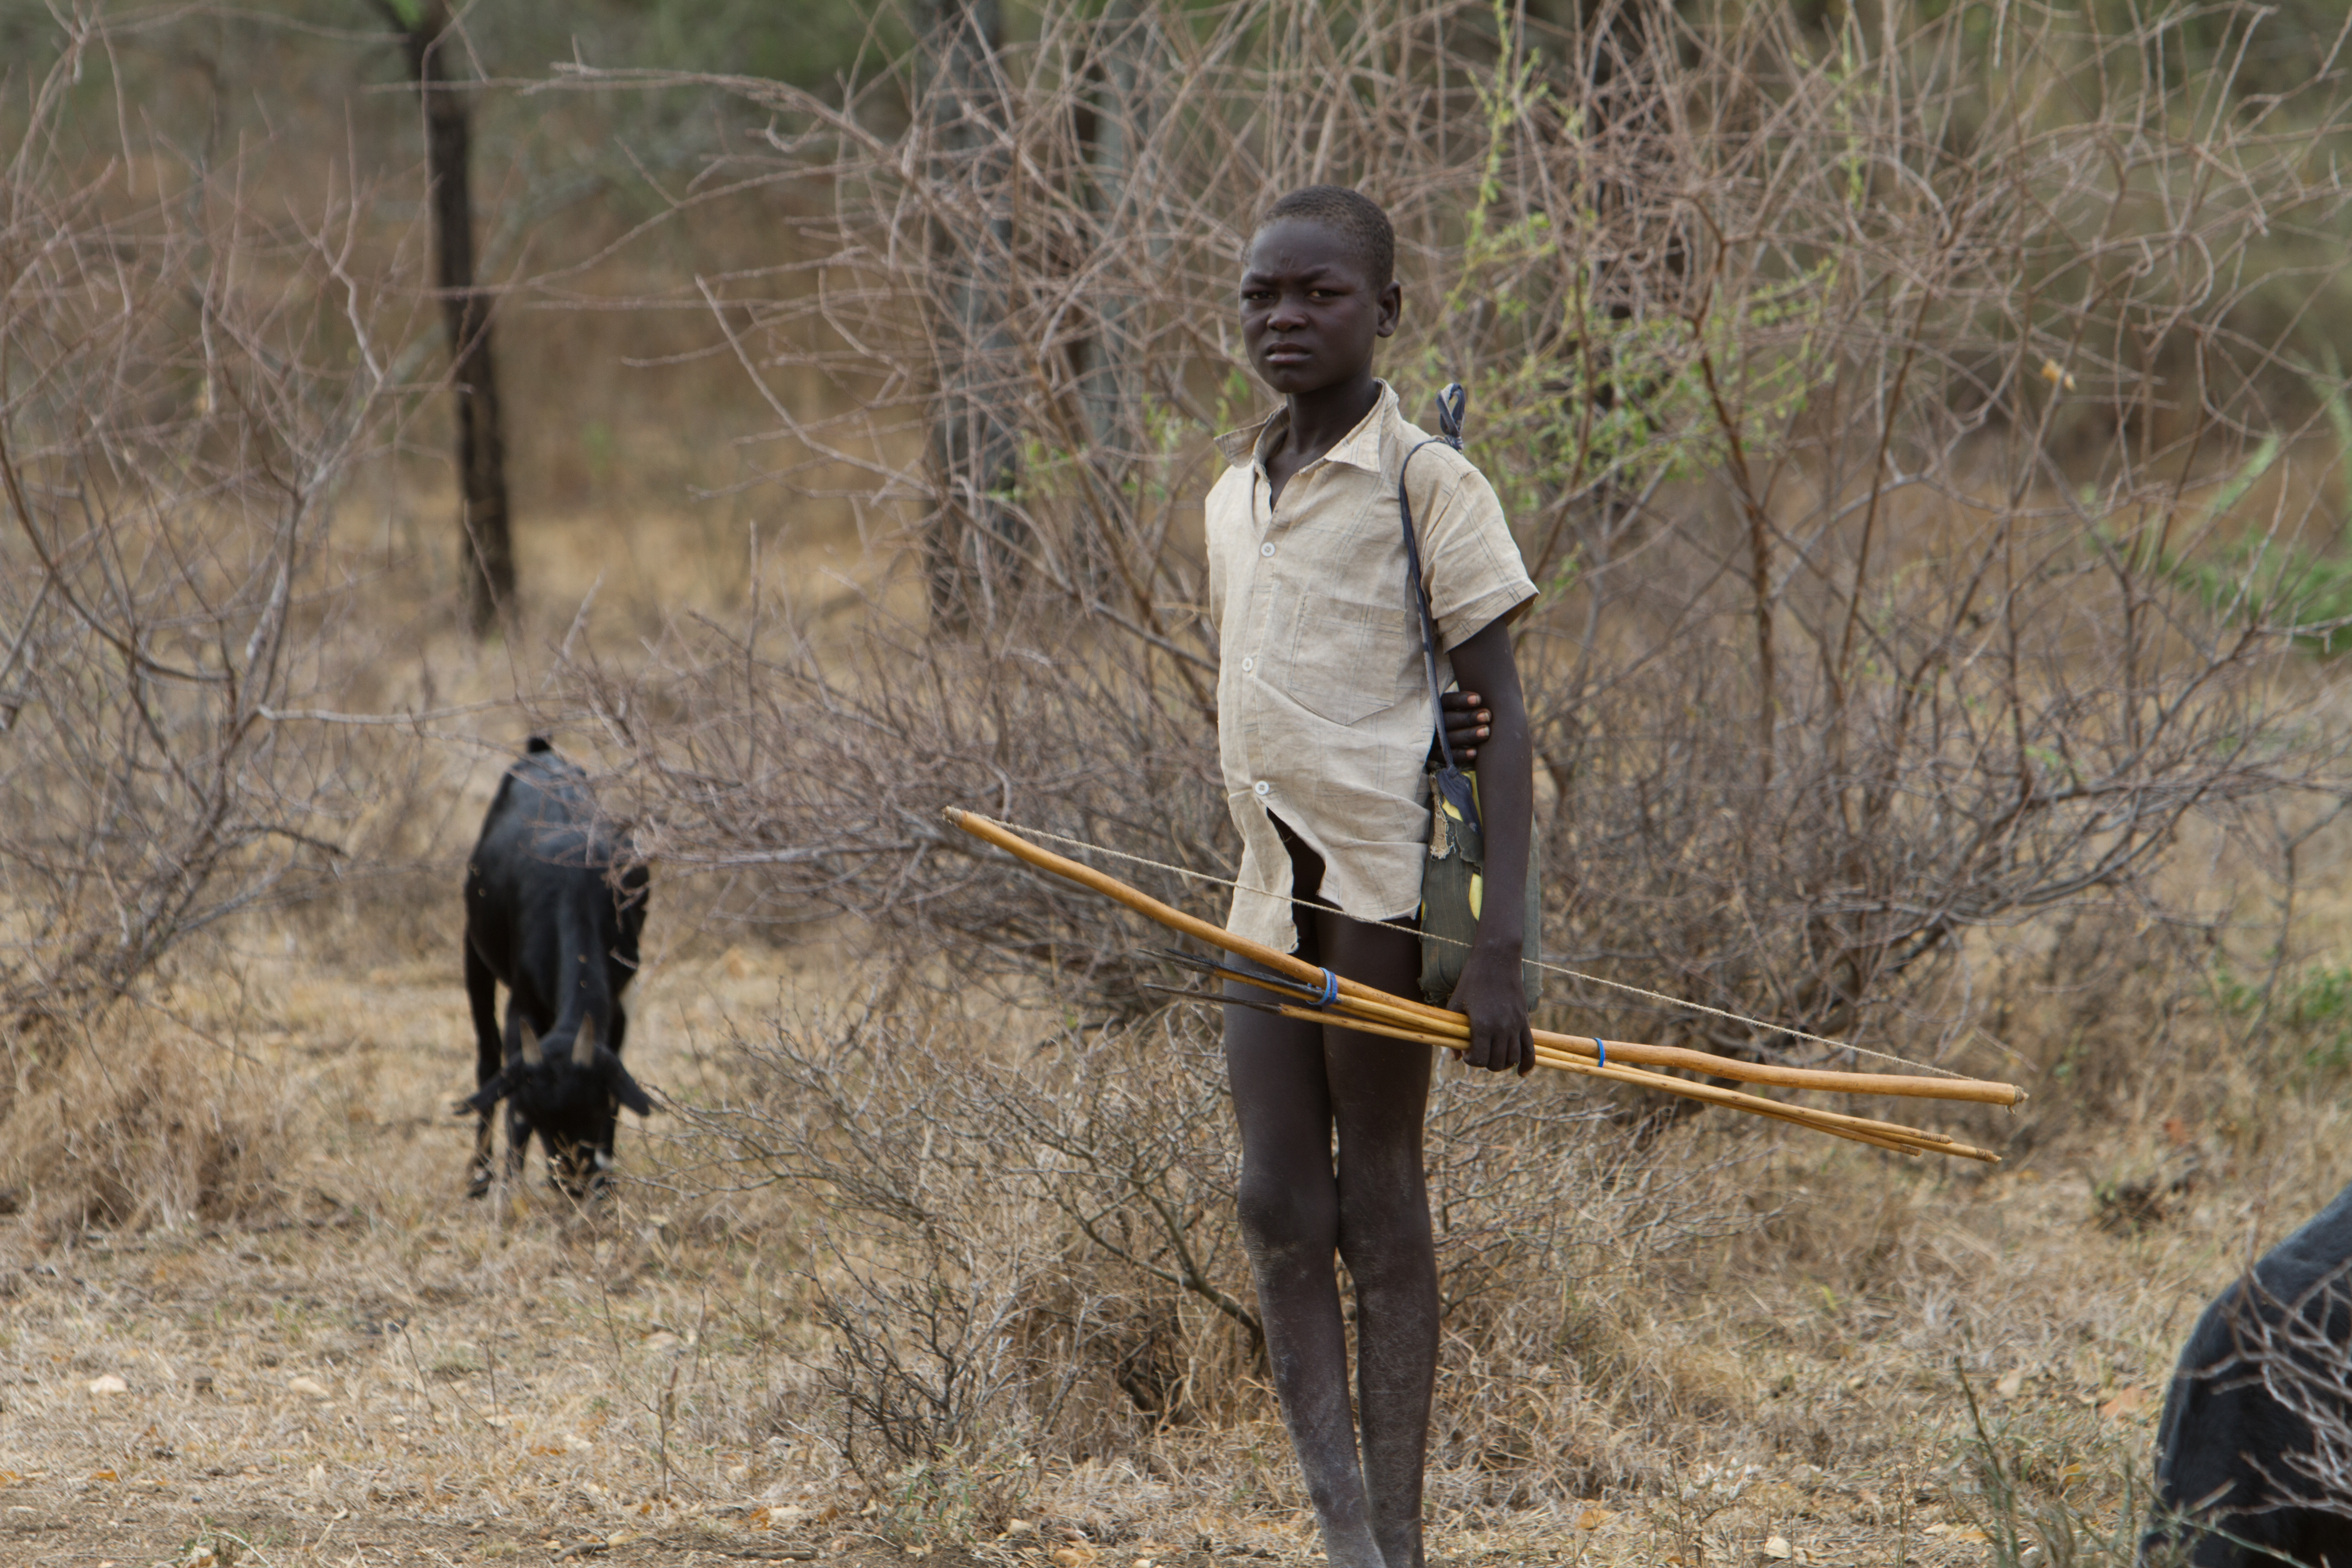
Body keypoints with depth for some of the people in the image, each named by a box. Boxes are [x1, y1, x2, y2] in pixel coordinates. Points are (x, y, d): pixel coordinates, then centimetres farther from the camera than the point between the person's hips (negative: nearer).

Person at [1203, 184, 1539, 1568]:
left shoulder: (1429, 487, -7)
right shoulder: (1235, 494, 14)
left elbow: (1504, 720, -10)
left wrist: (1498, 945, -18)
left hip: (1390, 874, -6)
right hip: (1275, 881, 6)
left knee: (1380, 1198, -3)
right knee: (1277, 1206, 0)